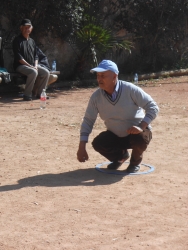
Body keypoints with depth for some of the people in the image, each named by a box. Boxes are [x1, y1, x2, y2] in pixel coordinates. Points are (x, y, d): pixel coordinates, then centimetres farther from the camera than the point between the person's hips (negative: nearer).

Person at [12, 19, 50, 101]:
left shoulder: (32, 41, 17)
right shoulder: (17, 40, -5)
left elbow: (35, 56, 18)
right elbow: (18, 57, -14)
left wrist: (35, 65, -3)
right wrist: (30, 66, -19)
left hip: (33, 65, 7)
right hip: (20, 66, -7)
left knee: (46, 72, -15)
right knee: (33, 72, -35)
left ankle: (39, 93, -3)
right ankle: (27, 95, -24)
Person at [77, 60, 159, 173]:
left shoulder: (130, 90, -23)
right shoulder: (96, 96, -13)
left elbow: (153, 107, -21)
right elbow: (88, 121, -9)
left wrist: (141, 127, -36)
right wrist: (82, 147, -19)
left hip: (137, 132, -3)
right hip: (115, 136, 4)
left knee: (140, 138, -36)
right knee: (98, 143, -22)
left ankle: (135, 161, 1)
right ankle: (121, 155, 12)